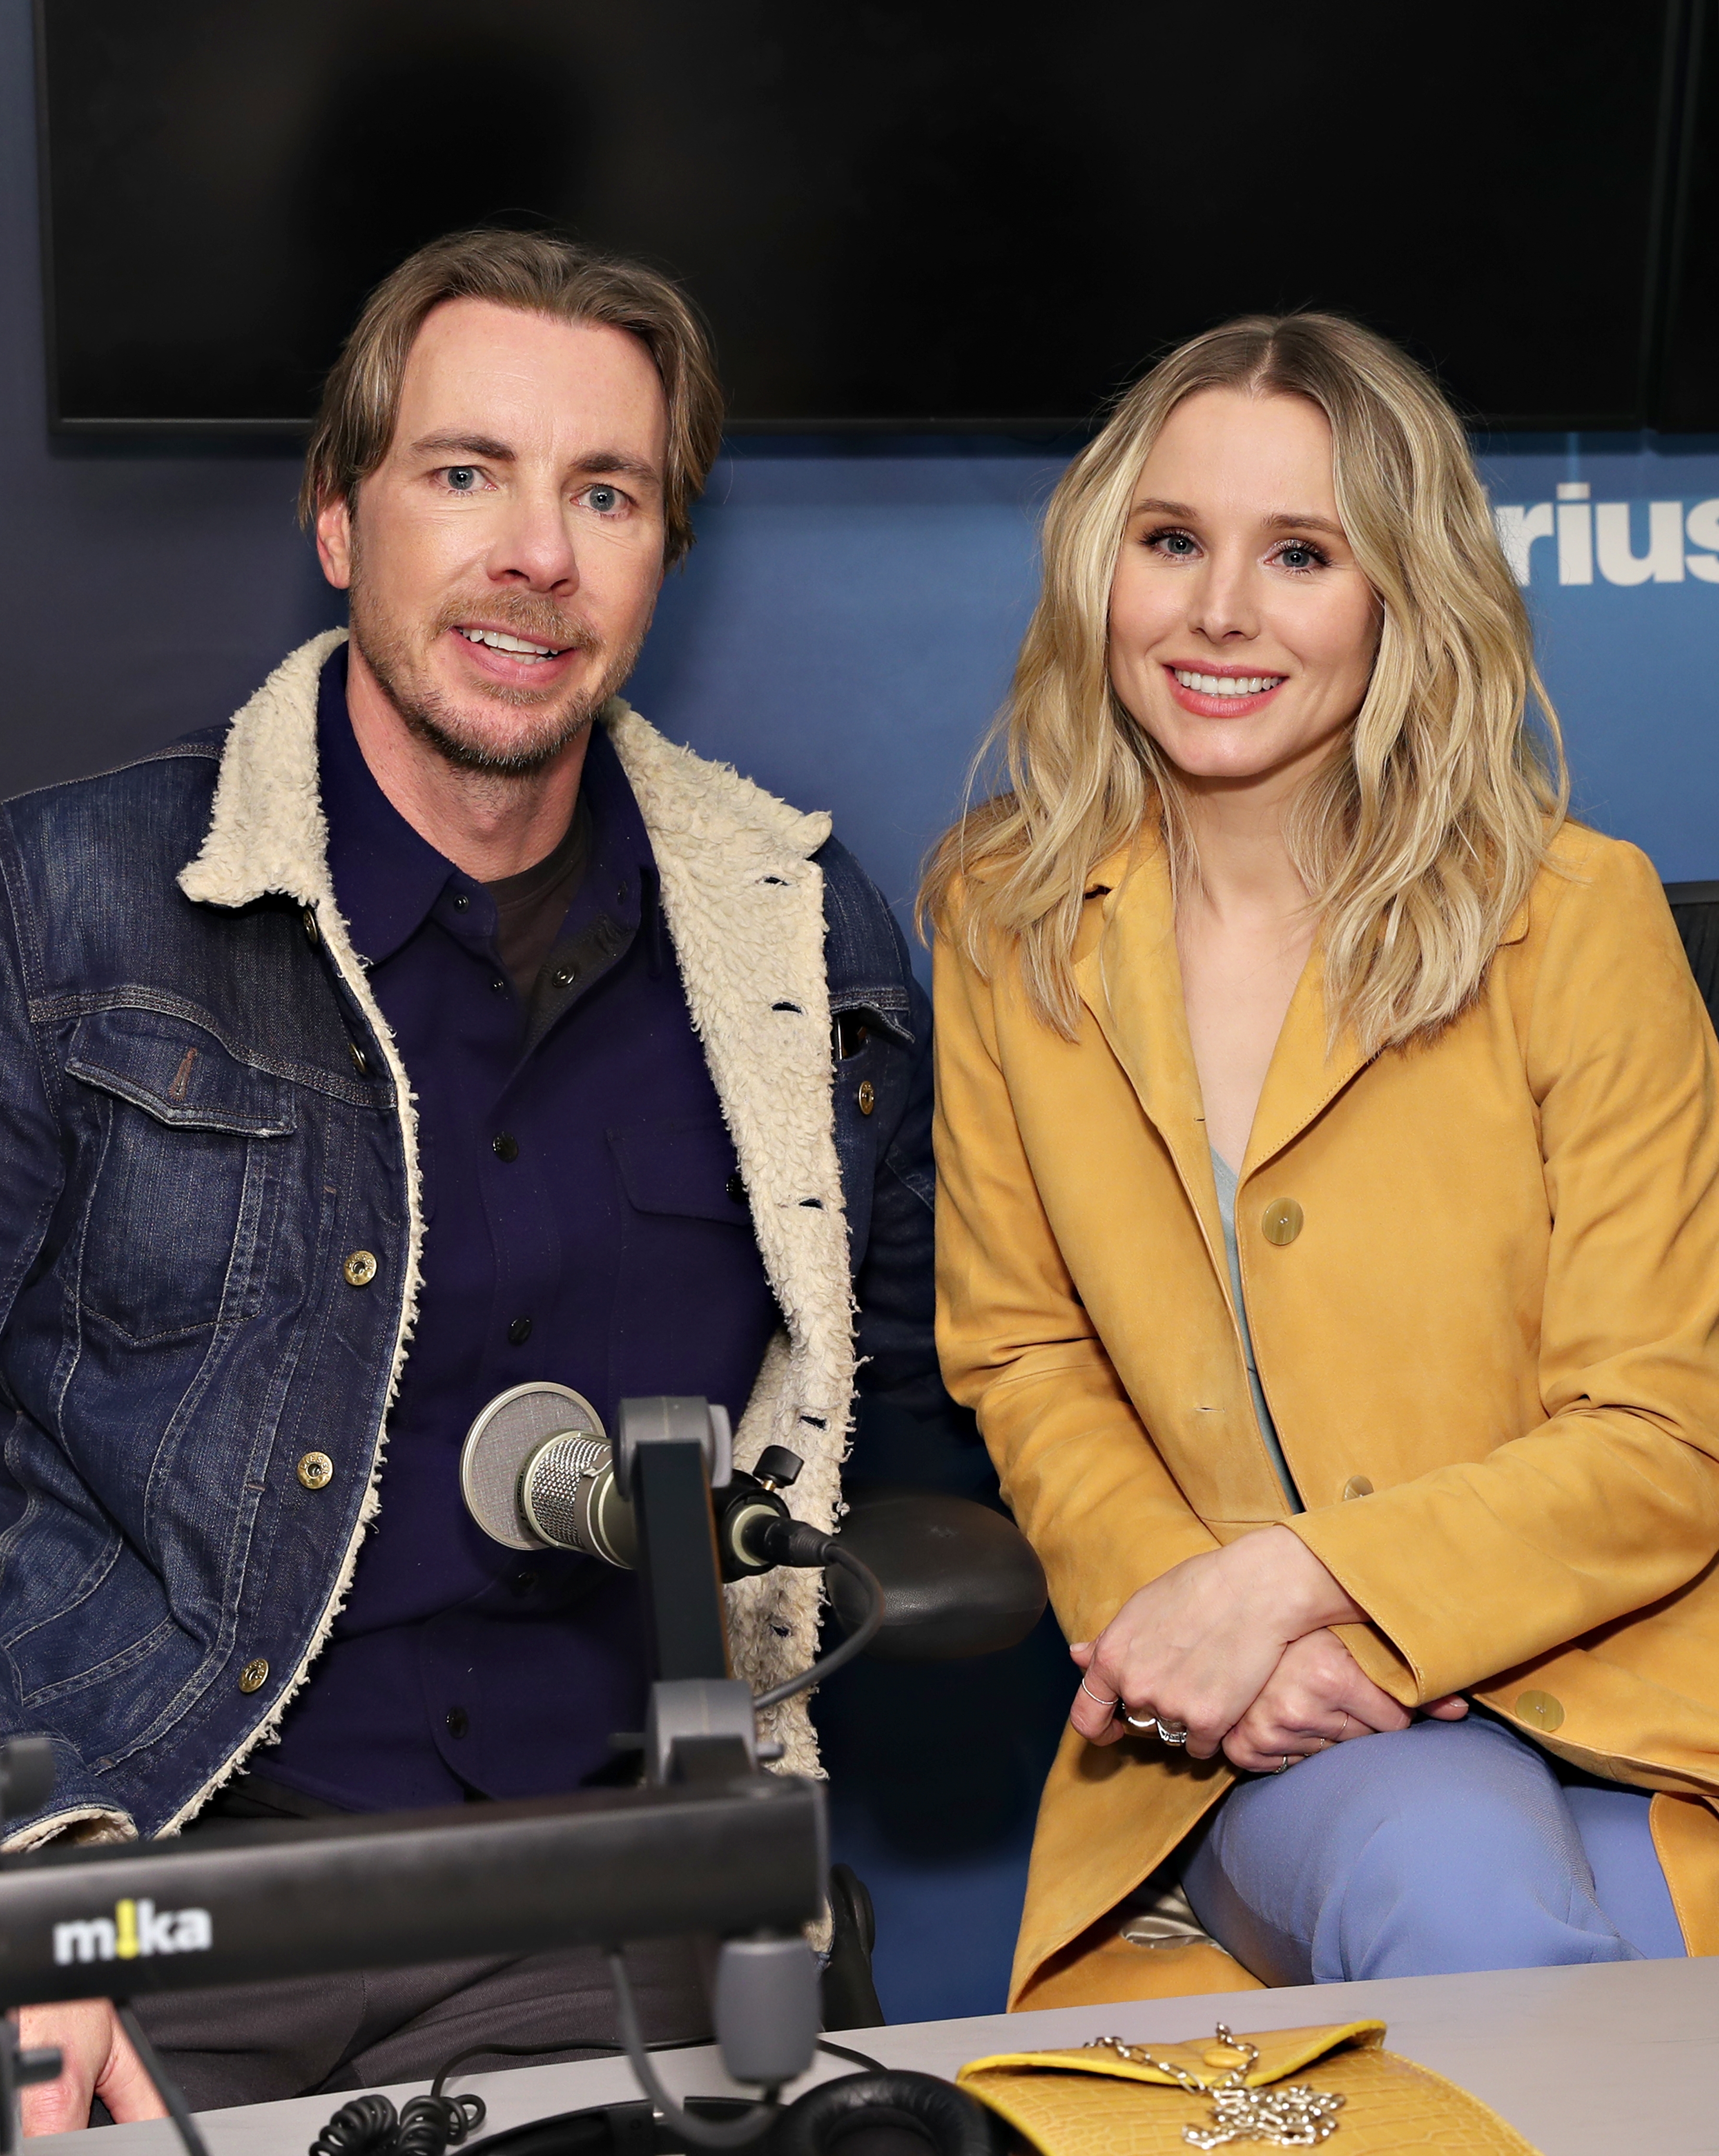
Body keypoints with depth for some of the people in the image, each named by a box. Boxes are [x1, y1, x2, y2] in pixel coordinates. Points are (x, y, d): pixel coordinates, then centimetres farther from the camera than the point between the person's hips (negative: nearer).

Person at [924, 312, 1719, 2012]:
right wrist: (1174, 1607, -10)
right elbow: (1023, 1359, 9)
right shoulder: (1005, 923, 4)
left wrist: (1284, 1580, -18)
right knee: (1451, 1891, -31)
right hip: (1230, 1744, 1)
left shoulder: (1577, 914, -6)